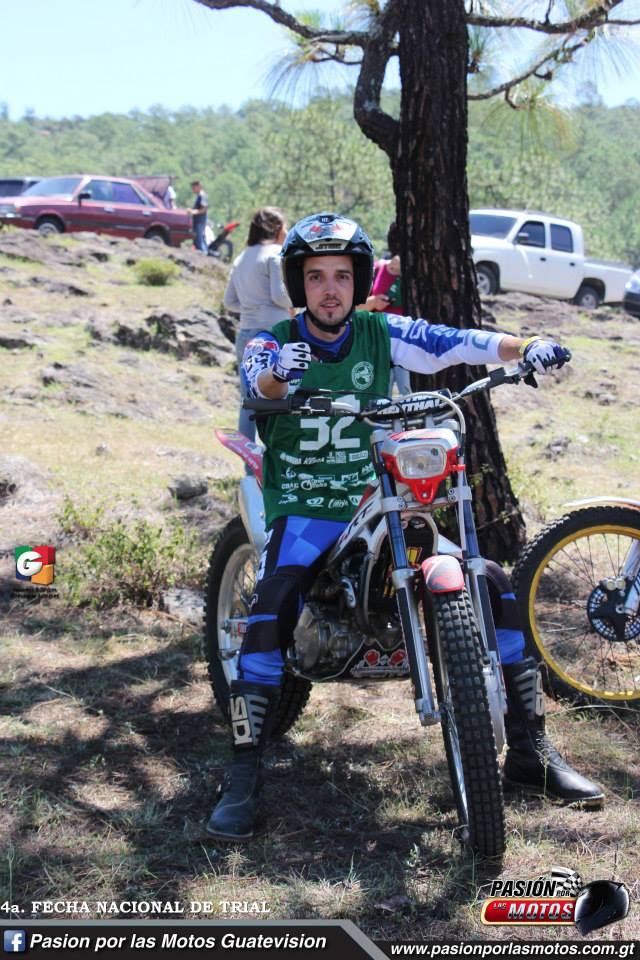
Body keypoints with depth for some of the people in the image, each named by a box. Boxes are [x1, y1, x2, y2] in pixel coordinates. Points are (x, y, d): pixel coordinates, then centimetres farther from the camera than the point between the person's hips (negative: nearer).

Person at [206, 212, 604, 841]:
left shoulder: (381, 334, 4)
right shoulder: (272, 341, -3)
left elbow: (454, 343, -9)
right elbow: (260, 380, -26)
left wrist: (525, 346, -27)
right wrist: (280, 373, -51)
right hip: (303, 508, -2)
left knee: (492, 583, -9)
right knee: (272, 610, -29)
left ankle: (530, 753, 3)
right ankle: (243, 777, -16)